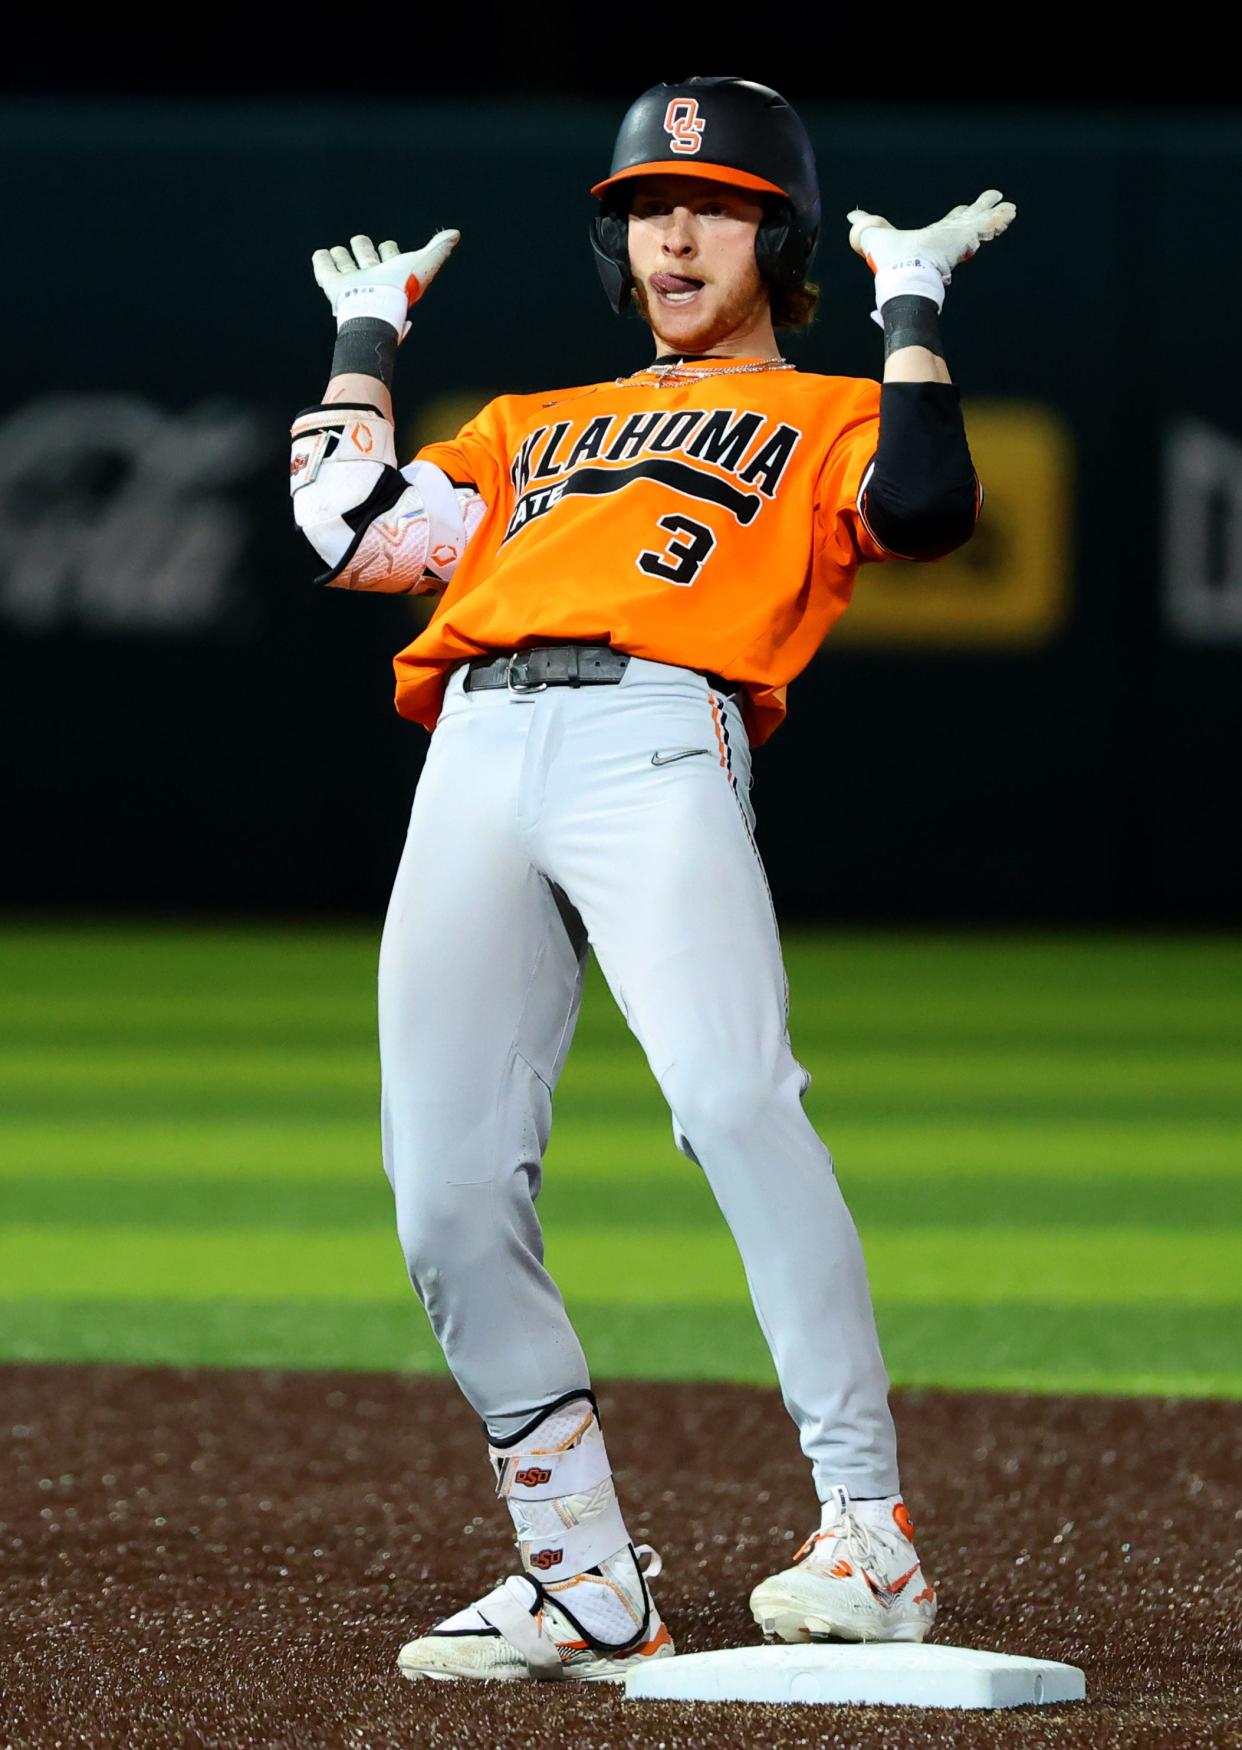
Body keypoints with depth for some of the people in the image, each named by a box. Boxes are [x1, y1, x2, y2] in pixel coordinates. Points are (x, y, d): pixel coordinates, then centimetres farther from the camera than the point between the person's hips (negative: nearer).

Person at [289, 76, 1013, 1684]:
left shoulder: (827, 420, 21)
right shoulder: (533, 430, 36)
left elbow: (923, 508, -1)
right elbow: (354, 530, 26)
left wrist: (913, 303, 9)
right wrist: (368, 331, 38)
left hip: (659, 743, -5)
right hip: (477, 757, 5)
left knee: (733, 1103, -28)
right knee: (448, 1197, -5)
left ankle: (869, 1538, -29)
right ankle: (585, 1593, 3)